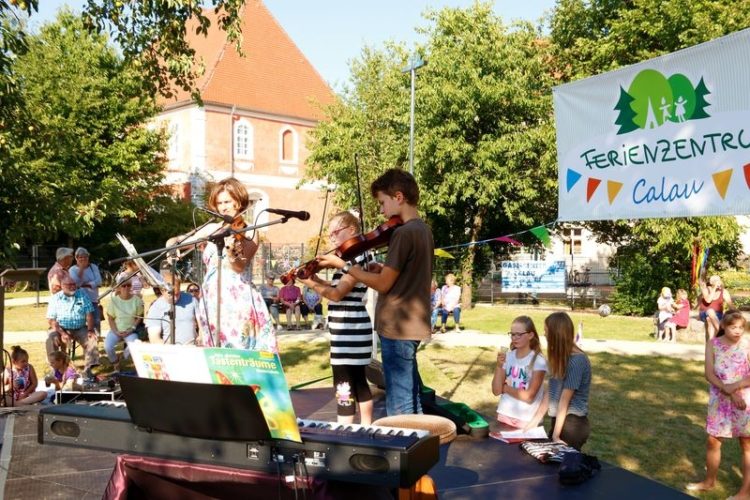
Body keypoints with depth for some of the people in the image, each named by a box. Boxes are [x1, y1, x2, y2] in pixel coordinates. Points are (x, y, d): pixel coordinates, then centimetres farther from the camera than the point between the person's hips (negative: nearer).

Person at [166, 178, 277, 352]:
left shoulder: (248, 232, -3)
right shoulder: (212, 229, 12)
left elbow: (239, 266, -15)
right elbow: (183, 241, 16)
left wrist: (231, 251, -35)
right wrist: (174, 243, -6)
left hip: (238, 301, -5)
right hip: (212, 302, 5)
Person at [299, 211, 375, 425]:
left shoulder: (356, 257, -15)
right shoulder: (351, 258, 15)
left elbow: (337, 294, -20)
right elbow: (339, 290, 15)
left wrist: (309, 283, -22)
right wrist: (317, 280, 5)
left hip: (349, 331, -11)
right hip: (352, 330, 11)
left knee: (344, 386, -9)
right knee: (358, 382, 17)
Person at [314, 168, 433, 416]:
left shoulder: (403, 232, -18)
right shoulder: (422, 229, 12)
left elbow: (383, 284, -17)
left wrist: (343, 265, -9)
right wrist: (383, 269, 6)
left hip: (398, 328, -10)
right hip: (412, 325, 10)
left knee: (398, 405, -3)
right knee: (410, 396, 18)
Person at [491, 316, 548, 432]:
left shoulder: (538, 361, -12)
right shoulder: (508, 357, 1)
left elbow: (529, 396, -16)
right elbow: (496, 391, -2)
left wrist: (505, 388, -6)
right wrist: (499, 366, -14)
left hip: (526, 420, -4)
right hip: (505, 416, 4)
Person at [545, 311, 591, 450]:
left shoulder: (577, 360, -18)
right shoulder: (561, 357, 7)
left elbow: (565, 399, -18)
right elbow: (552, 393, 8)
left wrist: (555, 435, -16)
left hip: (573, 424, -8)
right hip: (559, 420, 8)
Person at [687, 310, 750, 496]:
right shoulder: (713, 344, -5)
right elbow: (709, 374, -10)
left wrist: (734, 386, -26)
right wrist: (730, 393, -19)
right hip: (719, 399, 3)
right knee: (712, 441, 12)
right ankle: (709, 481, 32)